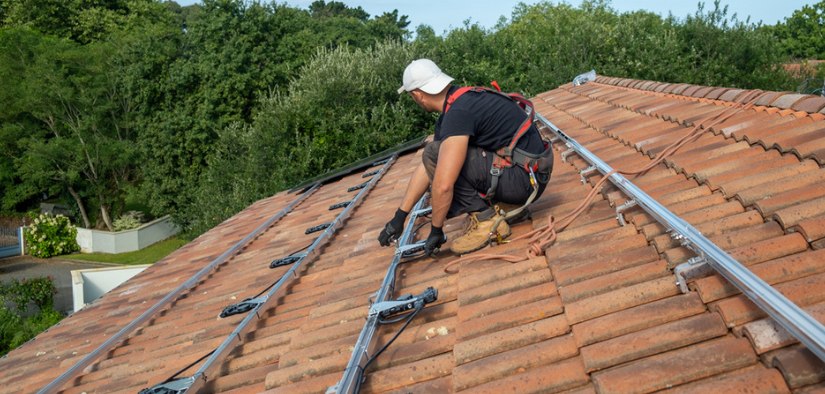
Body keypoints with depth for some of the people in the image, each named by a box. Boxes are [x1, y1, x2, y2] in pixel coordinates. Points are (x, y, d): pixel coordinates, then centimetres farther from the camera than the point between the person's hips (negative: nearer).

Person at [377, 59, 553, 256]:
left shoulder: (458, 113, -20)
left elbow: (443, 185, -26)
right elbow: (426, 168, 14)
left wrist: (436, 231, -10)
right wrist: (400, 216, 15)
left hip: (525, 179, -10)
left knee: (435, 153, -15)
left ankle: (486, 220, -8)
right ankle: (509, 206, 14)